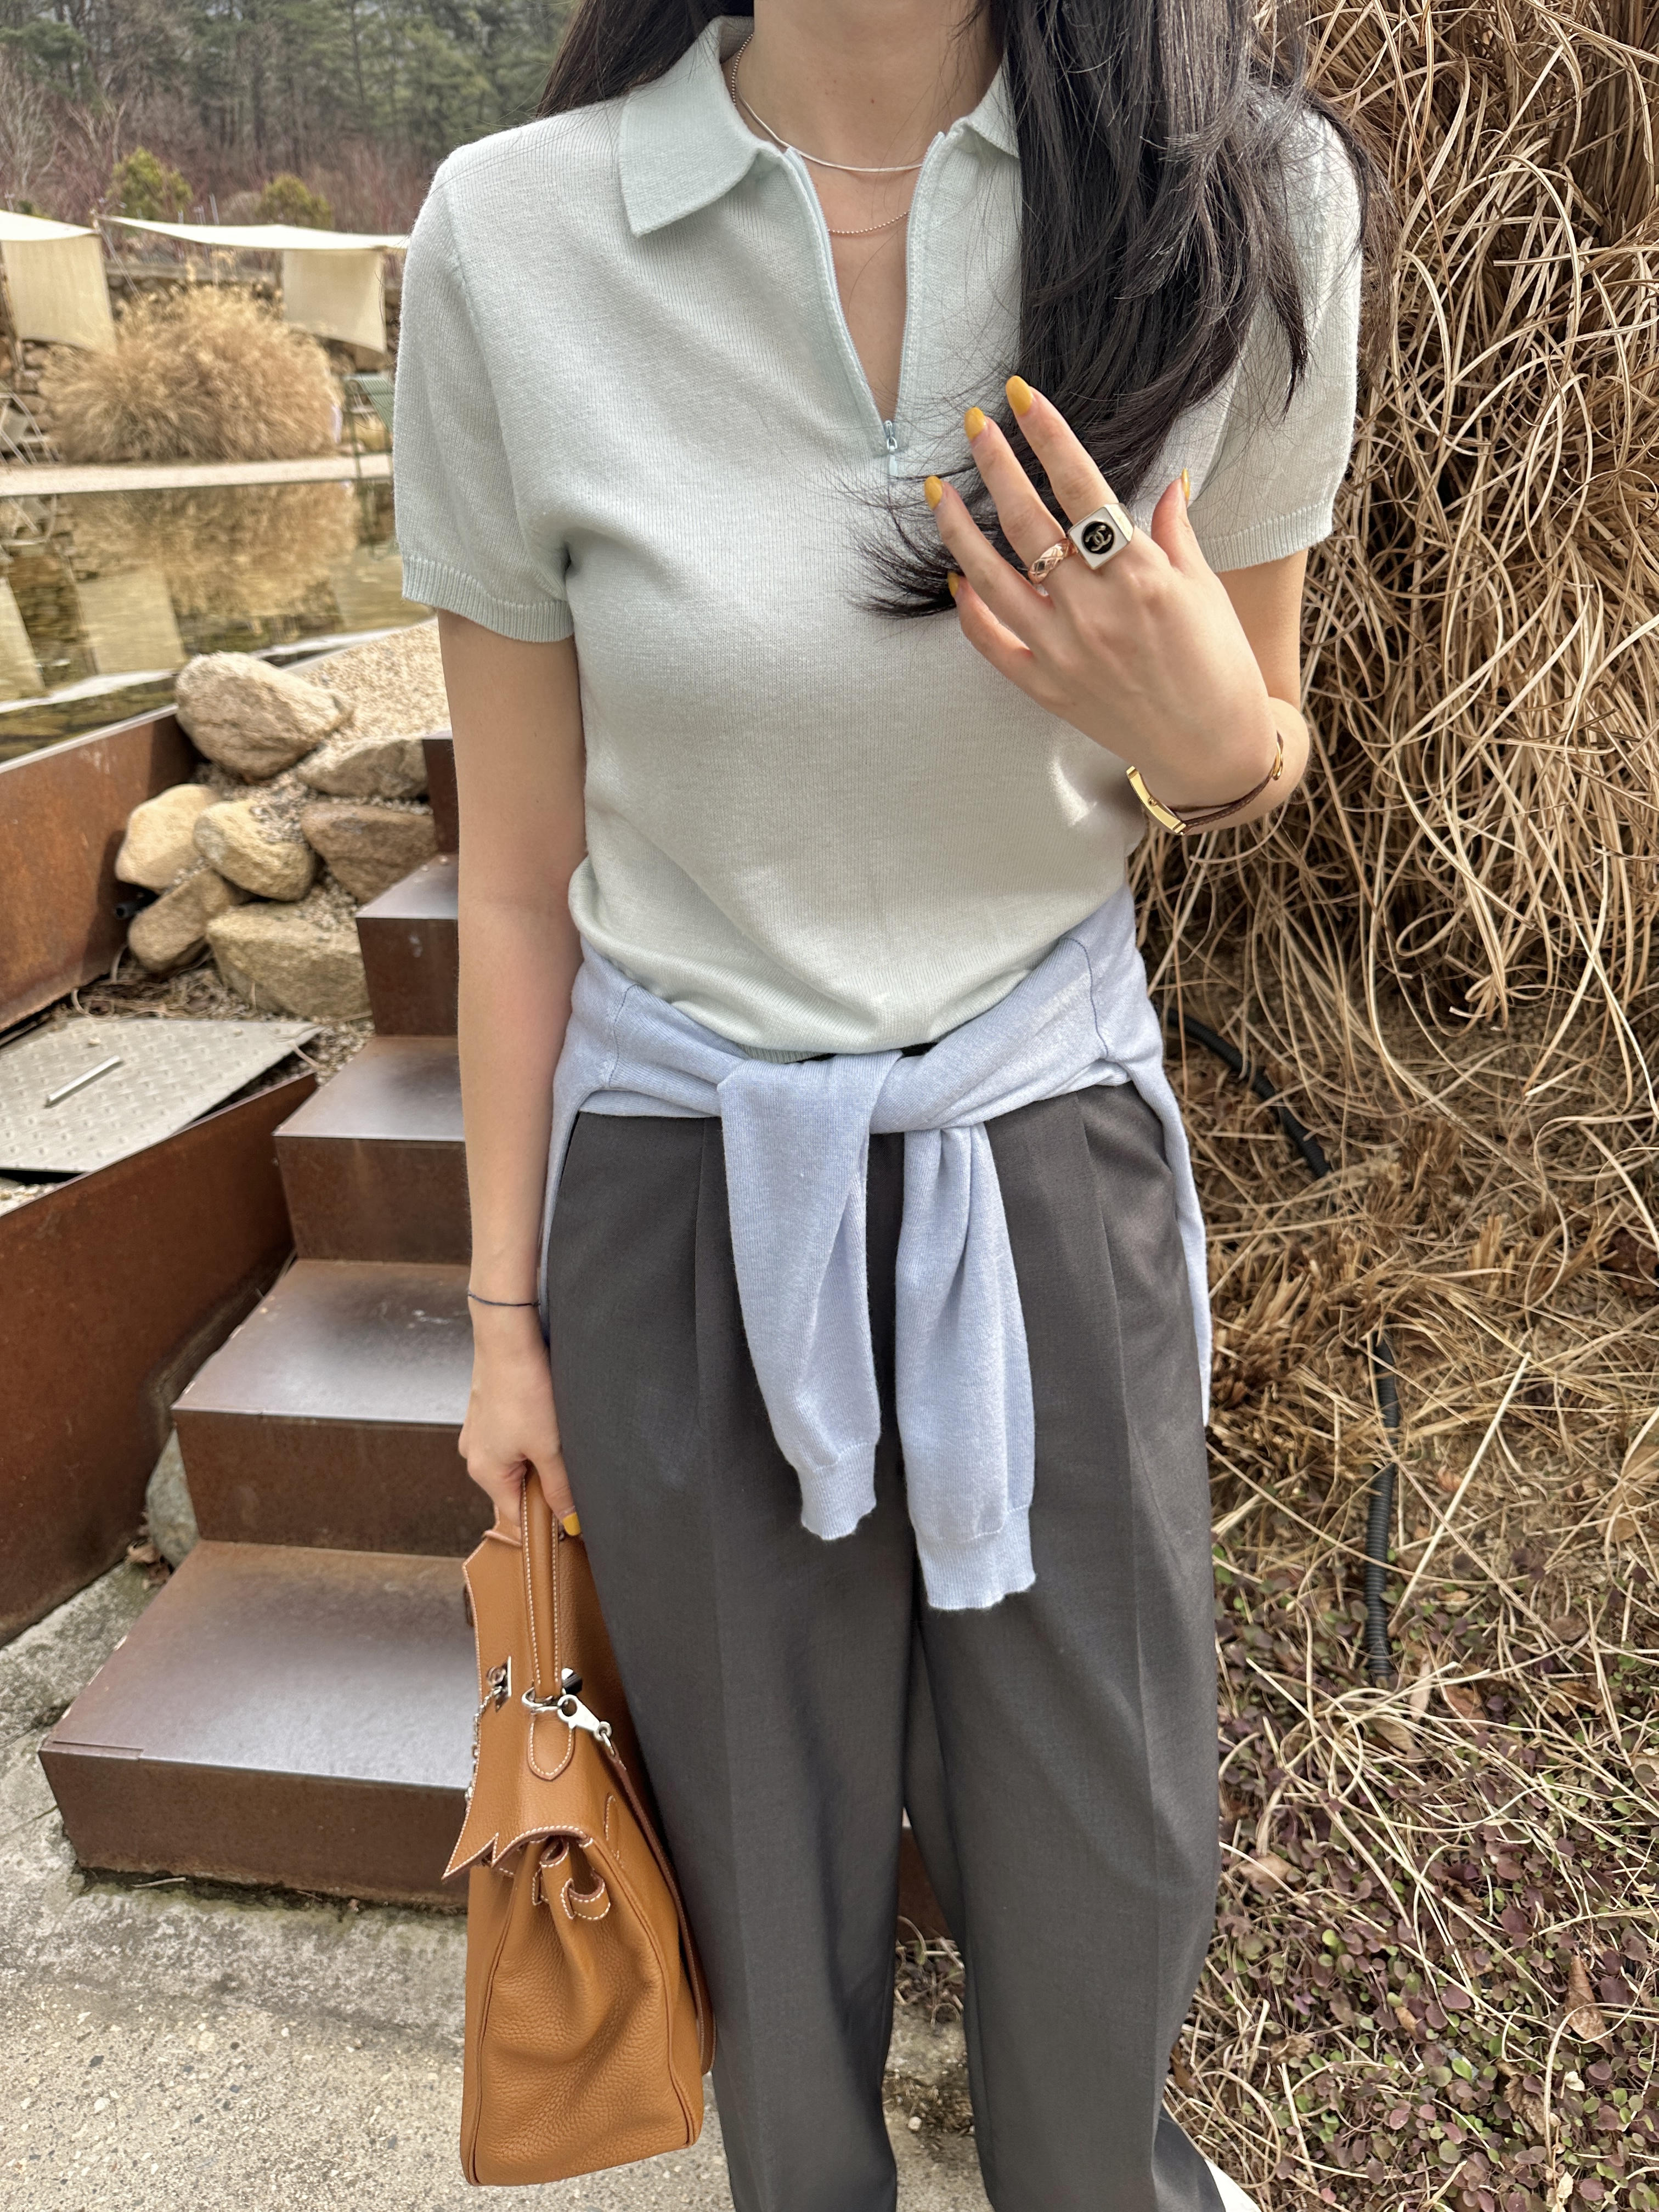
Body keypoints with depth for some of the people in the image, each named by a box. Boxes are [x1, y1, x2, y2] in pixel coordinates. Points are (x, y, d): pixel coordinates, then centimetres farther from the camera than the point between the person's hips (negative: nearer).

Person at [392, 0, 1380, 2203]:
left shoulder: (1250, 200, -7)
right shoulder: (513, 244, -10)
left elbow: (1256, 762, 5)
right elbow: (520, 874, -3)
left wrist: (1208, 732, -20)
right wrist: (505, 1310, 5)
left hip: (1048, 1147, 2)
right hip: (686, 1180, 0)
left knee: (1111, 1818, 18)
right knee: (766, 1820, 18)